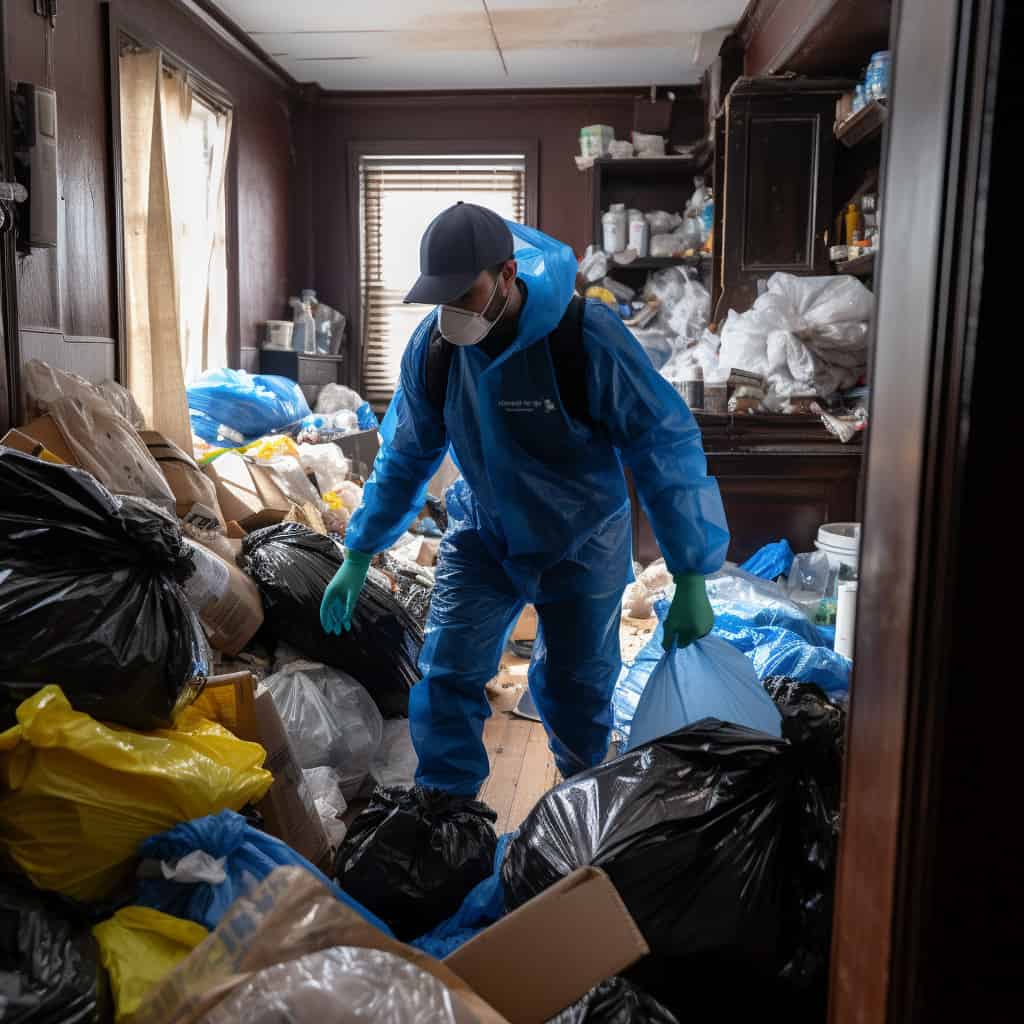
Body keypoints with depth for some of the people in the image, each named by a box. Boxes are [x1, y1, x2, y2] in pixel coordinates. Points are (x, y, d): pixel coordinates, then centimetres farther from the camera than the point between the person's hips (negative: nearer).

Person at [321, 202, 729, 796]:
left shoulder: (587, 336, -28)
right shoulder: (432, 346, -14)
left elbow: (666, 447, -24)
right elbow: (407, 456, 0)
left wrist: (691, 579, -26)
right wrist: (358, 556, 1)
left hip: (581, 545, -2)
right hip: (482, 535, 3)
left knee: (575, 689, 12)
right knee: (448, 675, -5)